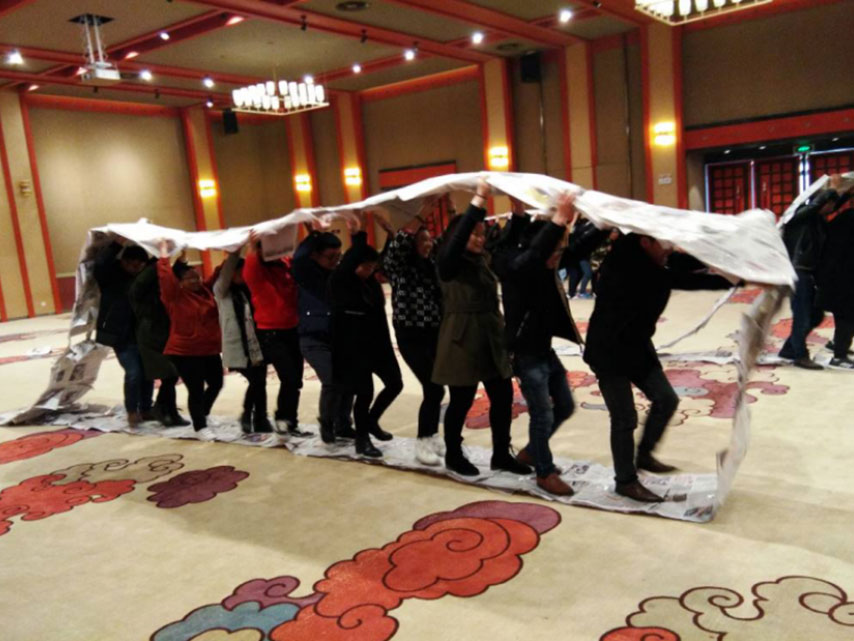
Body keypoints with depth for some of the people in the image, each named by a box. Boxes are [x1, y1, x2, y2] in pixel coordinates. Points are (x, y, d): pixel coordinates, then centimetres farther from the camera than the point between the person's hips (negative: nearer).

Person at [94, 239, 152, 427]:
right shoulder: (110, 274, -7)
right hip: (121, 335, -5)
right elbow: (100, 263, -25)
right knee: (133, 373, -11)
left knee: (147, 373, 9)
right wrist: (117, 244, -28)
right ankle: (132, 411, 8)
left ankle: (145, 410, 25)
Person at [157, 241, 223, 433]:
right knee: (196, 390, -3)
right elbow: (166, 276, -25)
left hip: (209, 350, 7)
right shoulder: (175, 296, -11)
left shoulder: (205, 291, 6)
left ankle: (202, 414, 38)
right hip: (184, 352, -7)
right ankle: (200, 427, 11)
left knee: (216, 384, 17)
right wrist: (164, 254, -20)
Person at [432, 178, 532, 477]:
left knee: (503, 397, 10)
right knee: (461, 402, 6)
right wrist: (477, 203, -32)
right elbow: (457, 239, -30)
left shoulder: (483, 259, 9)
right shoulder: (448, 261, -11)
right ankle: (453, 455, 26)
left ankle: (501, 455, 25)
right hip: (461, 340, -7)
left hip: (491, 339, 7)